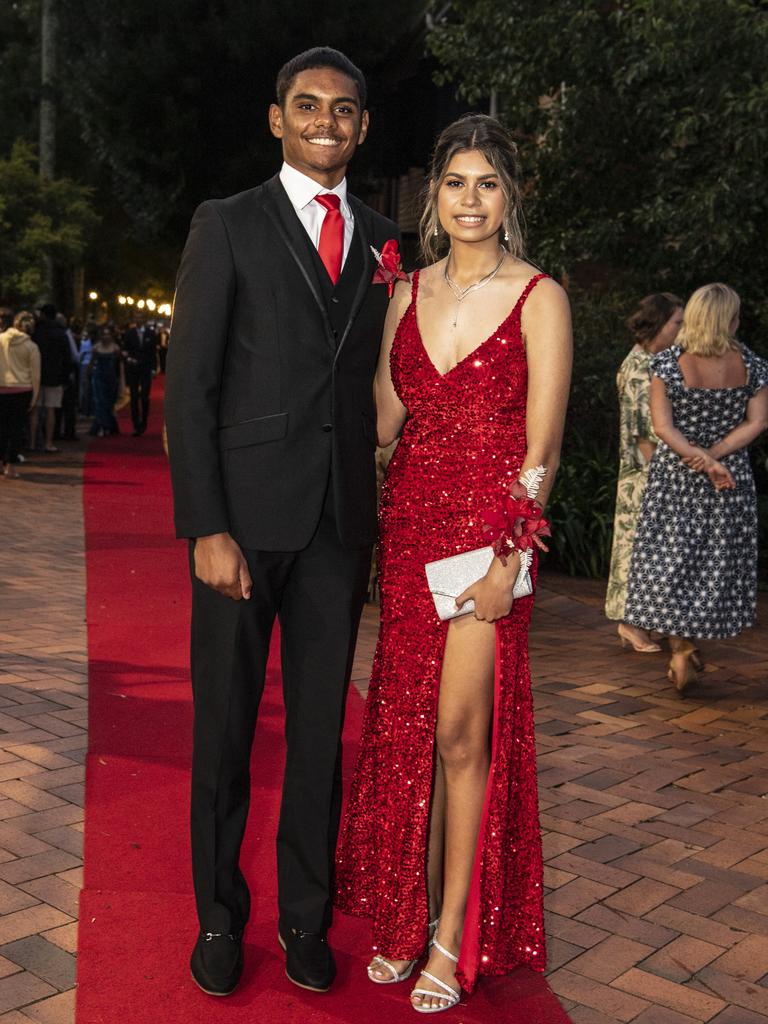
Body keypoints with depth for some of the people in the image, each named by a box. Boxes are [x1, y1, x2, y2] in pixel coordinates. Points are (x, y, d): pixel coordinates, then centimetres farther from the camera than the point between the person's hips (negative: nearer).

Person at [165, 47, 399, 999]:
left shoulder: (382, 241, 12)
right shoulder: (227, 225, 2)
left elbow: (376, 386, 12)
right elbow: (188, 385, -4)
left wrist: (382, 521, 4)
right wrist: (206, 527, -12)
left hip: (340, 521, 3)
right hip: (247, 515, -3)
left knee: (321, 725, 10)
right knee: (224, 724, 7)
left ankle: (305, 916, 26)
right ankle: (220, 917, 25)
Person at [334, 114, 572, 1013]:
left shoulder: (539, 297, -4)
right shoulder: (407, 293, 9)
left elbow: (541, 446, -8)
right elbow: (385, 420, 9)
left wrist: (509, 558, -13)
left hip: (489, 528, -4)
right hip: (409, 520, 5)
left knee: (461, 732, -2)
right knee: (405, 727, 9)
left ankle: (456, 938, 15)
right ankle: (409, 916, 26)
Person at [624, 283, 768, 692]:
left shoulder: (667, 363, -11)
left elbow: (662, 426, -15)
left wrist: (701, 460, -13)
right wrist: (714, 455, -11)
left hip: (675, 474, -2)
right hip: (731, 478, 2)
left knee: (671, 558, 7)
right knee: (718, 559, 14)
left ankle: (682, 651, 2)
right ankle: (691, 646, 23)